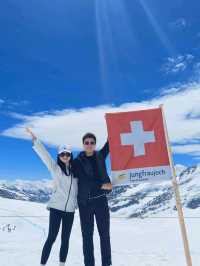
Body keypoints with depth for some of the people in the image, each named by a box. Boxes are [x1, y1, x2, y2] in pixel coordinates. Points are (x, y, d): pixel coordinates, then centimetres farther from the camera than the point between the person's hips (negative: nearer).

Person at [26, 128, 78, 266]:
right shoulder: (55, 167, -2)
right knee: (51, 237, 0)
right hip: (56, 207, -3)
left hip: (70, 209, 4)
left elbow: (79, 188, 14)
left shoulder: (74, 170, 7)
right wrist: (35, 139, -26)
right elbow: (44, 154, -15)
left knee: (65, 239, 11)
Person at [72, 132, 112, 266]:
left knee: (104, 233, 7)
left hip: (101, 199, 2)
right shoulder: (77, 161, -2)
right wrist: (101, 185, -20)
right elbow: (84, 180, -12)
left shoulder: (100, 156, 7)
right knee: (87, 235, 7)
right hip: (85, 201, -2)